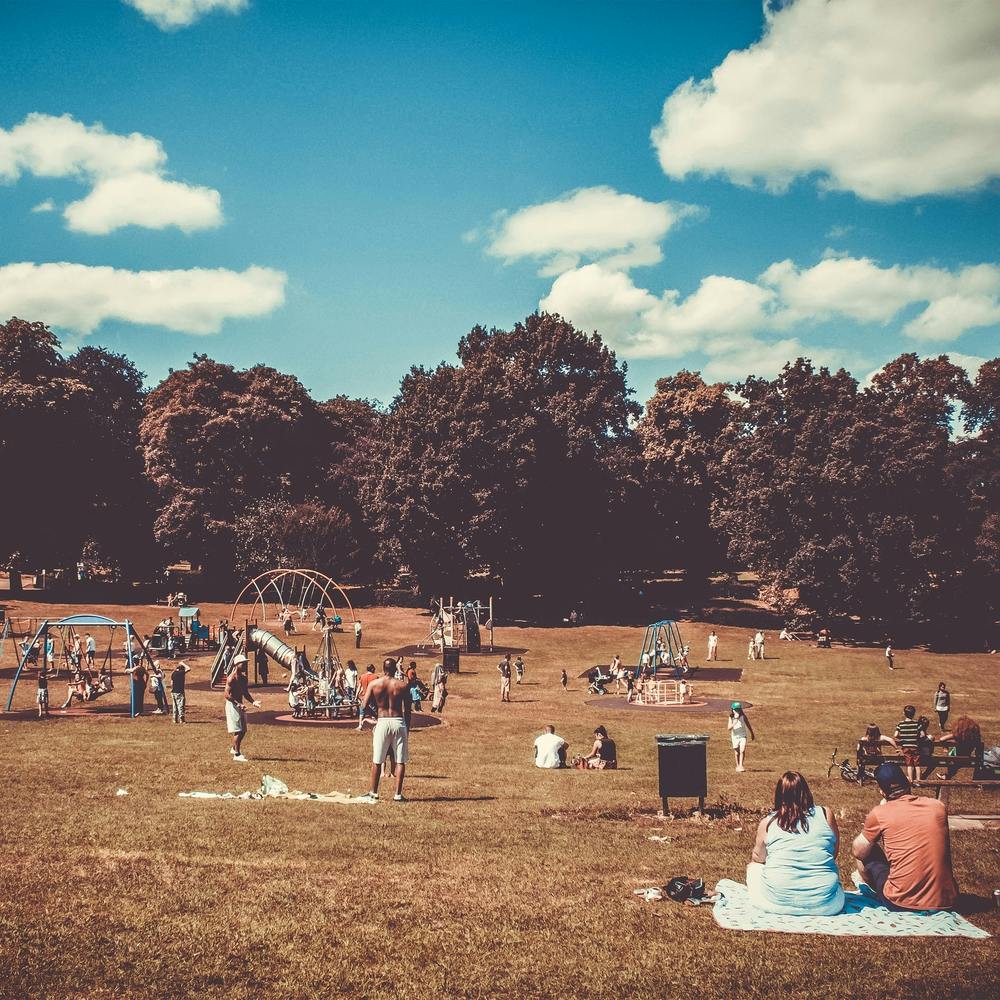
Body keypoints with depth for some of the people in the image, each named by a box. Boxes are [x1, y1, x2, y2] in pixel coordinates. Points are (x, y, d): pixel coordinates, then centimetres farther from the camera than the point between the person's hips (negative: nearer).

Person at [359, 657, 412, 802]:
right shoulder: (403, 685, -1)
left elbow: (364, 706, -3)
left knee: (377, 760, 11)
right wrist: (407, 728, 12)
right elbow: (407, 710, 2)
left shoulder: (373, 684, -2)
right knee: (400, 761, 6)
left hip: (382, 722, 0)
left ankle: (373, 792, 17)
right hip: (399, 722, 0)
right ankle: (398, 794, 4)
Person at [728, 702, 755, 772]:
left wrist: (752, 734, 17)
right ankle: (738, 766, 23)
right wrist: (735, 722, -27)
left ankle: (741, 765, -14)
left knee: (742, 751, -17)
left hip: (743, 736, 0)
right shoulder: (731, 717, -6)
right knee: (737, 753, 7)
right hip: (735, 737, 0)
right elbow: (729, 728, -15)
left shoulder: (743, 716, -4)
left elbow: (748, 725, 9)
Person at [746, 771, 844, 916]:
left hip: (777, 902, -1)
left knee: (753, 866, 27)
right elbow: (834, 853, 13)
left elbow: (758, 858, 16)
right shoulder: (826, 814, -1)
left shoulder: (767, 823, -1)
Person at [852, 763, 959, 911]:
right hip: (946, 901, 4)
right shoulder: (938, 806, 3)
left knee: (868, 853, 19)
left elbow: (858, 852, 8)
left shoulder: (880, 813, -8)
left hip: (901, 903, -4)